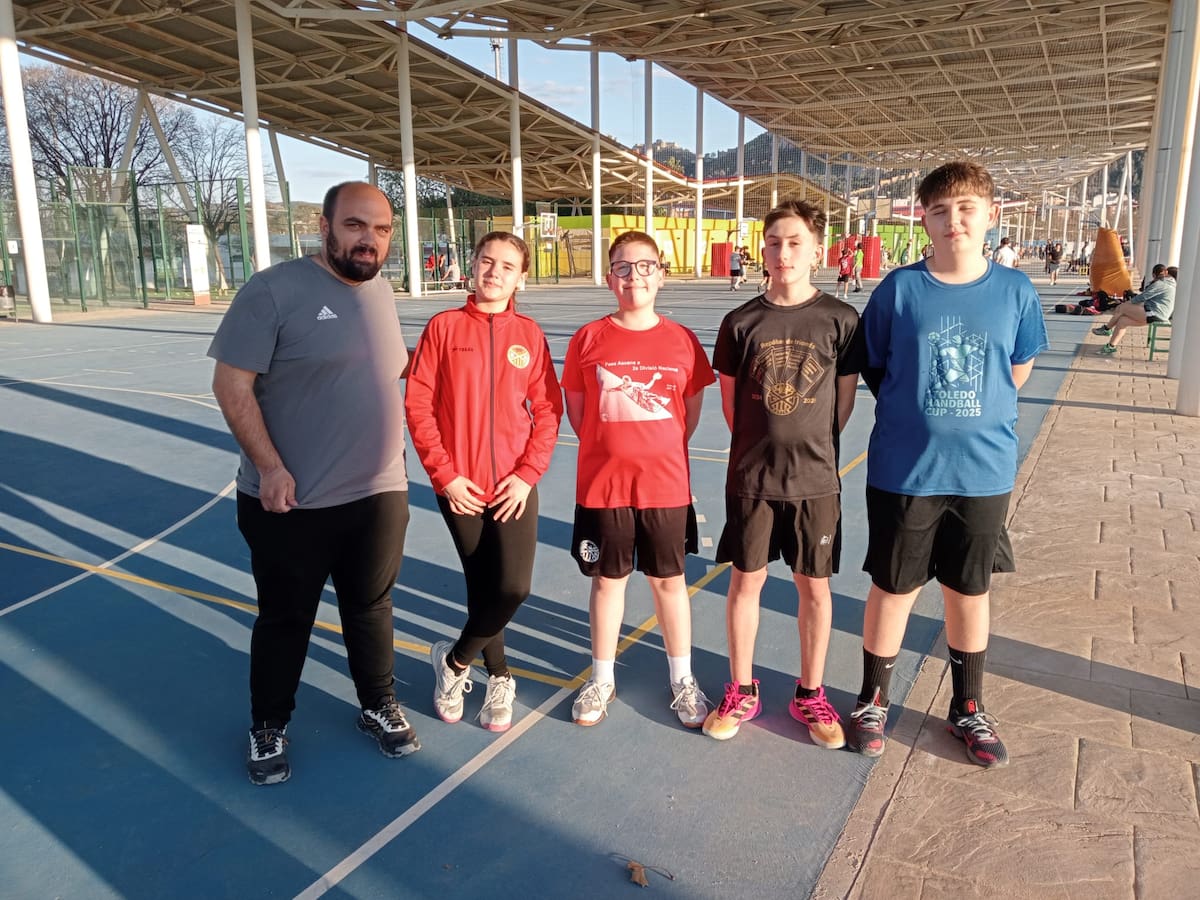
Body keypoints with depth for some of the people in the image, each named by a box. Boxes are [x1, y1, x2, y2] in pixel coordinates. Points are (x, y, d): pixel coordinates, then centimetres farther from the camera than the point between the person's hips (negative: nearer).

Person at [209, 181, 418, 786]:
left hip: (380, 496, 5)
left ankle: (378, 708, 38)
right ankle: (269, 728, 33)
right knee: (285, 619, 12)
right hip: (290, 502, -5)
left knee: (372, 608, 18)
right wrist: (269, 467, -18)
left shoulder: (381, 292, 7)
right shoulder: (274, 291, -14)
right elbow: (231, 383, -14)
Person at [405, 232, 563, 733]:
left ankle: (453, 660, 20)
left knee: (513, 588, -8)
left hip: (515, 484, 1)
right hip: (460, 486, -1)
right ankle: (498, 678, 31)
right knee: (482, 589, 6)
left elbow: (548, 410, 2)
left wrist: (528, 473, -8)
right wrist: (445, 474, -8)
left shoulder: (529, 334, 3)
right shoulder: (444, 327, -1)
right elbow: (418, 405, -4)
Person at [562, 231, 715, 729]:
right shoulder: (588, 338, -3)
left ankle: (682, 680, 29)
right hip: (601, 483, 0)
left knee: (669, 579, 12)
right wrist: (612, 447, 2)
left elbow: (692, 409, 7)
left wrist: (658, 450, 4)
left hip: (665, 483, 0)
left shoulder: (681, 340, -2)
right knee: (608, 579, 12)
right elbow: (575, 409, 5)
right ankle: (601, 679, 30)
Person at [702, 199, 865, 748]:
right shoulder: (741, 322, -1)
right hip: (751, 476, 1)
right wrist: (762, 446, 4)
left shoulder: (840, 320, -3)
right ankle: (741, 691, 26)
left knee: (814, 585, 9)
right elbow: (730, 399, 6)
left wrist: (812, 445, 1)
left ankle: (810, 694, 27)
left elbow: (845, 399, 3)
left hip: (815, 477, 0)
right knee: (745, 579, 8)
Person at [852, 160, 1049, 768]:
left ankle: (968, 709, 35)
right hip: (904, 471, -2)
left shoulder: (1015, 291, -2)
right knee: (894, 587, 9)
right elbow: (872, 369, 3)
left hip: (985, 472, 2)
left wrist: (975, 417, 7)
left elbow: (1017, 372, 11)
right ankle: (873, 702, 29)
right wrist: (913, 411, 1)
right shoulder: (899, 289, -7)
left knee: (969, 591, 15)